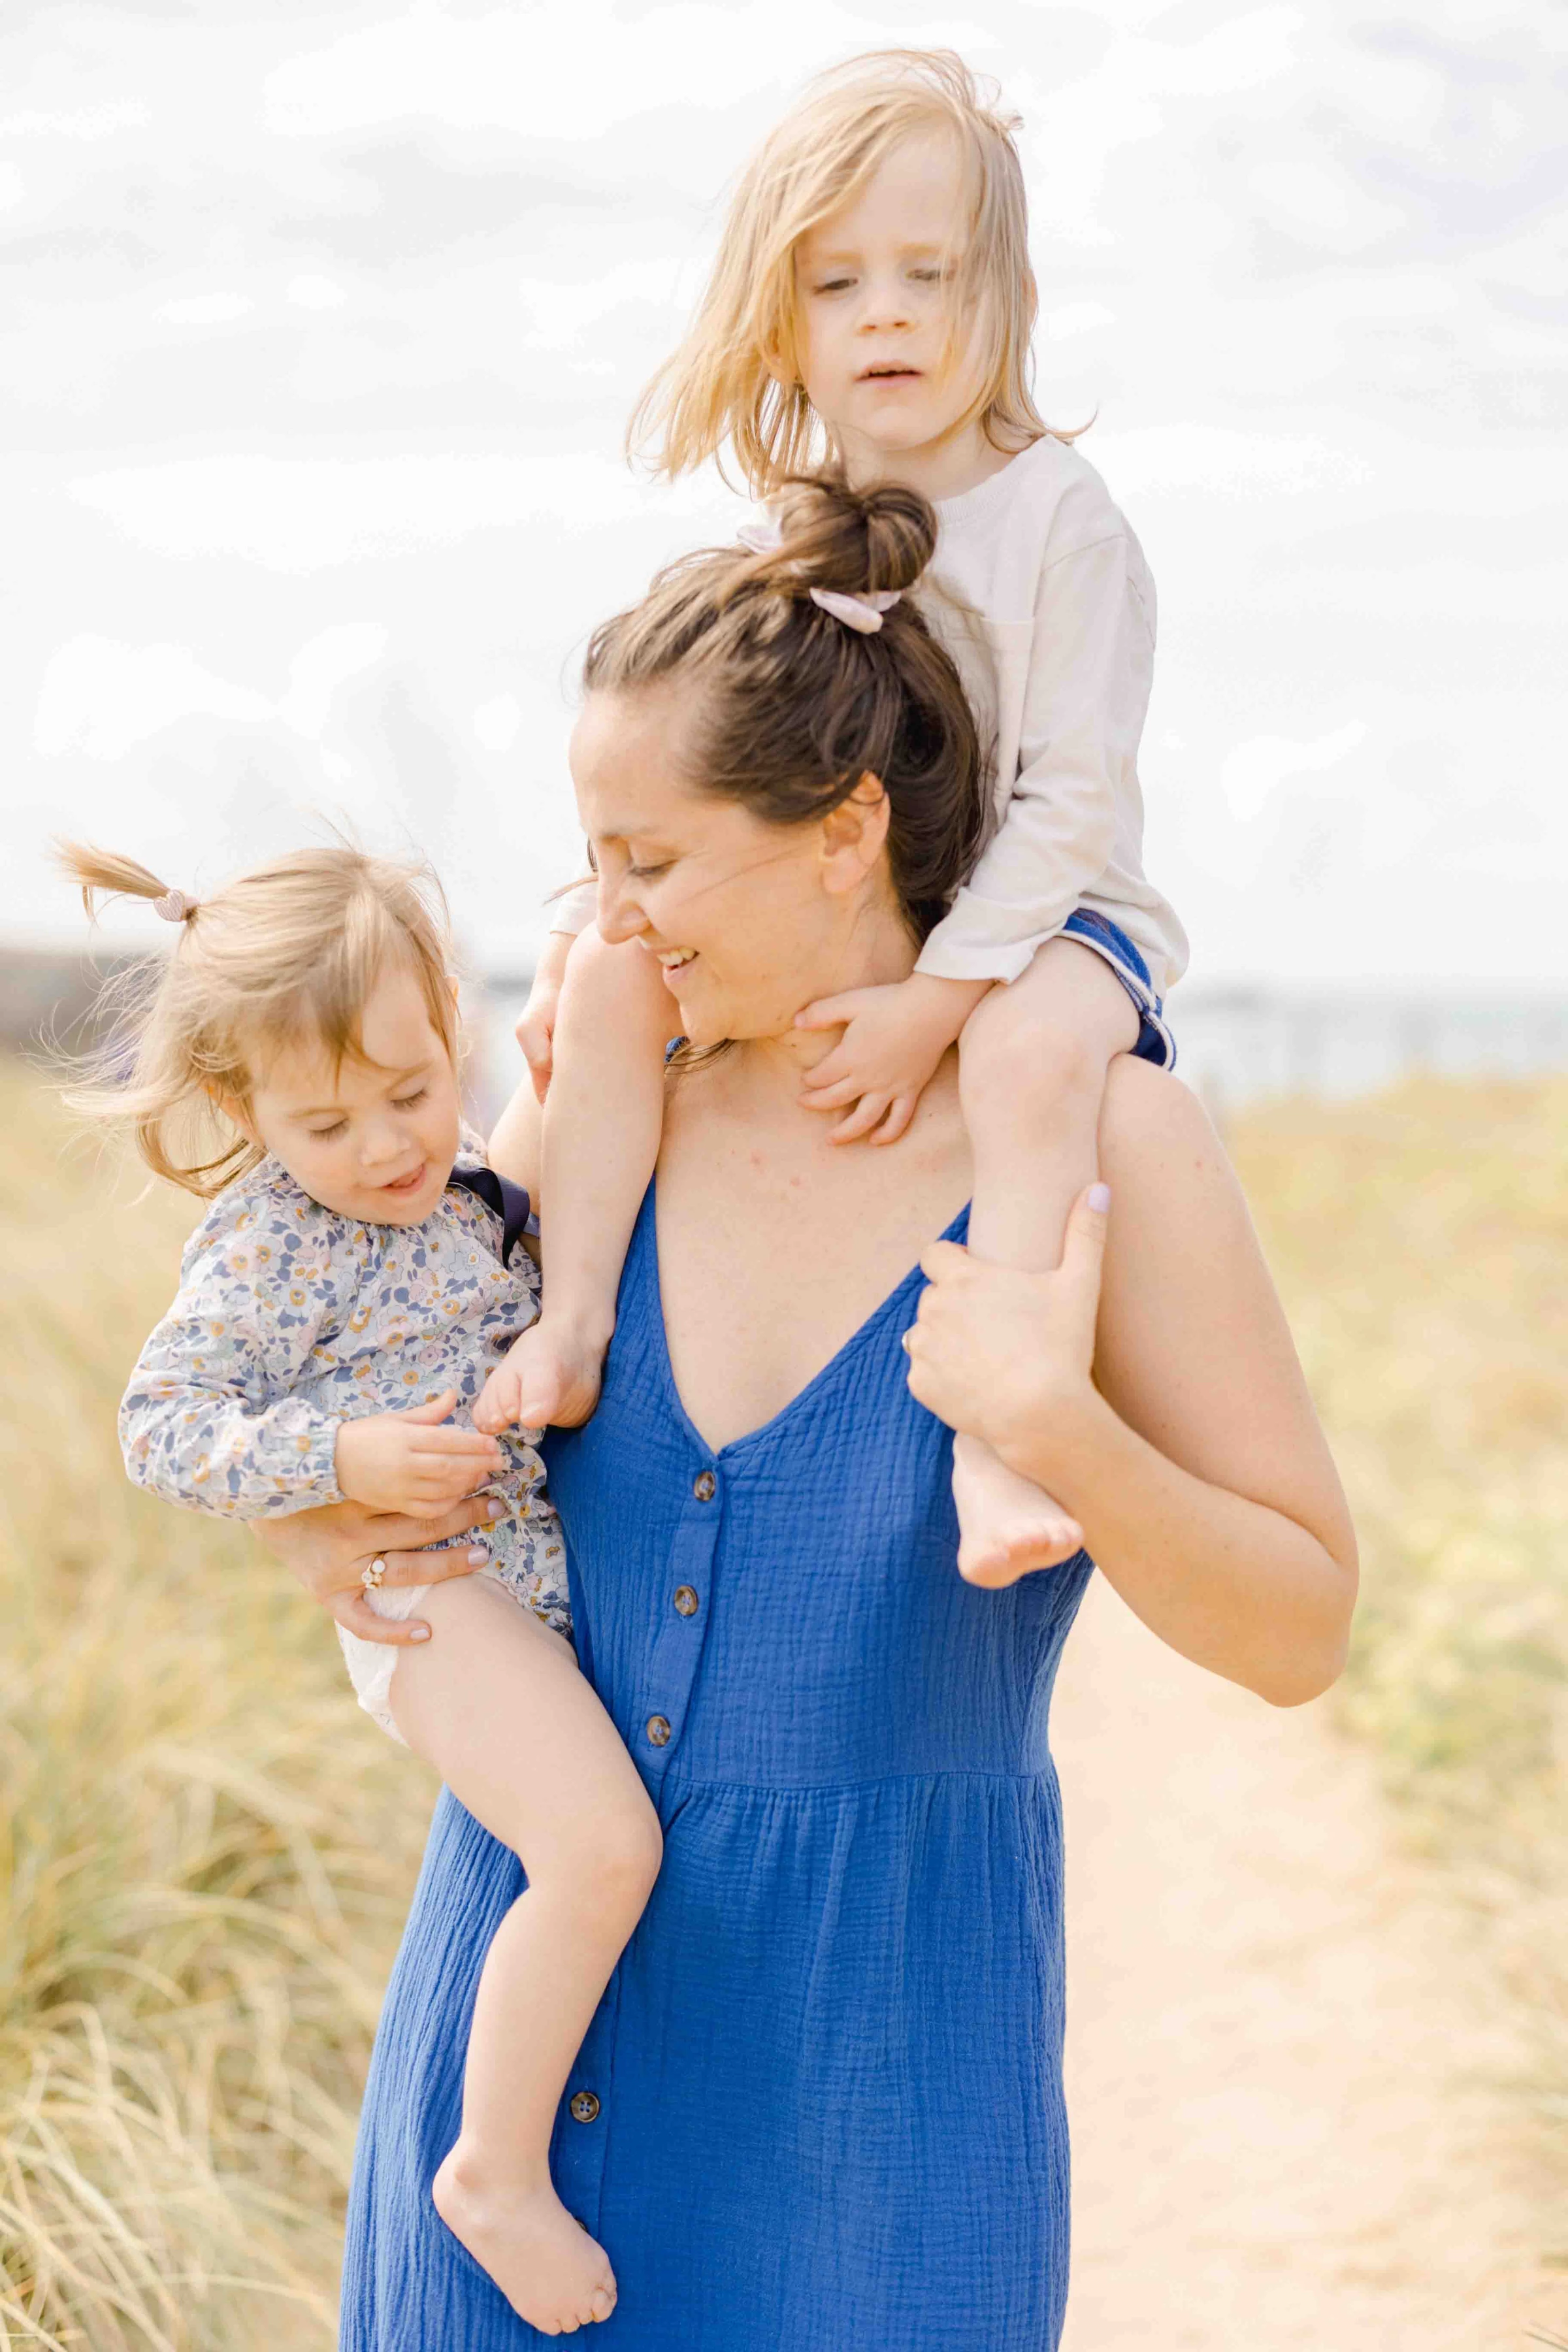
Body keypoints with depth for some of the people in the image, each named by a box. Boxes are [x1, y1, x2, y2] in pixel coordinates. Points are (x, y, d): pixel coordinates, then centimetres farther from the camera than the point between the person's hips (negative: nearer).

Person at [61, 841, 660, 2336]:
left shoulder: (479, 1194, 10)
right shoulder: (270, 1250, -11)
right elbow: (158, 1427, -11)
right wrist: (343, 1456, -21)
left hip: (553, 1567, 9)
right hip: (424, 1589, -8)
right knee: (603, 1846, -25)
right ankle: (496, 2168, -9)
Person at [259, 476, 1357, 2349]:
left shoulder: (1097, 1140, -12)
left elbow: (1299, 1633, -9)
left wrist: (1060, 1430, -26)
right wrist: (301, 1517, -5)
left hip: (879, 2026, -3)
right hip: (535, 1962, 4)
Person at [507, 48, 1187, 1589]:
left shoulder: (1056, 515, -14)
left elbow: (1075, 798, -19)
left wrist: (935, 999, -26)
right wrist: (582, 923, 0)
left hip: (1041, 912, -6)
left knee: (1030, 1053, -38)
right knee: (611, 975, -15)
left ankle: (999, 1440, -38)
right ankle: (573, 1319, -7)